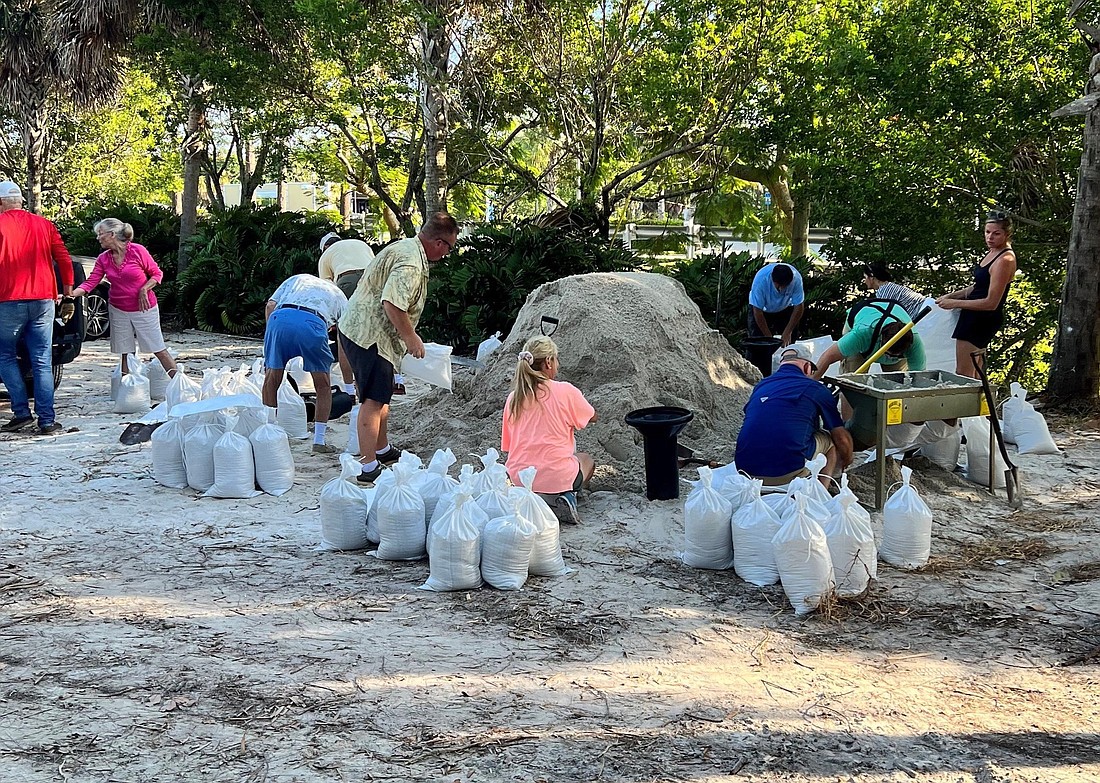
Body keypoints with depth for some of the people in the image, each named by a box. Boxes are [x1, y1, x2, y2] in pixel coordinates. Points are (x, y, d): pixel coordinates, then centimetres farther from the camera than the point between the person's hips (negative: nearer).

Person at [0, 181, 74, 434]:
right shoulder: (44, 225, 8)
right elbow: (65, 260, 8)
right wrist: (67, 289, 21)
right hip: (43, 300, 3)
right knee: (42, 361, 4)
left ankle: (21, 411, 2)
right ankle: (47, 420, 1)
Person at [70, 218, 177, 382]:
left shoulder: (137, 251, -12)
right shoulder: (103, 259, 2)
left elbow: (157, 273, -5)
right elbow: (90, 283, -4)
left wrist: (144, 290, -18)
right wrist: (70, 295, -17)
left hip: (143, 308, -4)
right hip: (118, 311, 4)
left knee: (159, 349, -4)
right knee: (125, 353, 7)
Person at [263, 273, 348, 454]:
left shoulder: (296, 279, 39)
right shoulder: (338, 295, 35)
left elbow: (270, 305, 20)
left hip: (280, 317, 1)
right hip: (313, 323, -1)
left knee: (272, 380, 17)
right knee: (323, 386, 15)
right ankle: (319, 441, 16)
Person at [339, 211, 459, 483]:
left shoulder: (405, 247, 15)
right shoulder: (411, 262, -20)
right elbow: (392, 303, -30)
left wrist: (408, 334, 25)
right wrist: (410, 337, -18)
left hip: (357, 328, 11)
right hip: (370, 336, -11)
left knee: (380, 397, 23)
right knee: (373, 401, -8)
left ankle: (383, 450, 37)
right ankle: (369, 469, -6)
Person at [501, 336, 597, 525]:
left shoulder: (513, 399, 4)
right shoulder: (565, 391, -7)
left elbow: (508, 445, 10)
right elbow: (592, 417, 12)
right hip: (557, 477, -4)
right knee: (587, 460, 31)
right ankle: (565, 498, 1)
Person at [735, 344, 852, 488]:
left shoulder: (760, 386, 21)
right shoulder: (816, 389, 8)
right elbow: (842, 438, 14)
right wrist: (846, 462, 36)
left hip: (745, 469, 5)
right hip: (787, 472, -5)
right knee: (830, 439, 21)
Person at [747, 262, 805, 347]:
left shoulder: (796, 278, -32)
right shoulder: (761, 279, -37)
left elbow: (799, 307, -23)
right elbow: (757, 311, -30)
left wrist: (787, 333, -26)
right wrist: (768, 336, -28)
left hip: (785, 309, 2)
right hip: (762, 309, -2)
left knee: (788, 343, -6)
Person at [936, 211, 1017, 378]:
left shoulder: (1005, 260, -21)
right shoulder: (992, 252, 9)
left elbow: (991, 303, -22)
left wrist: (955, 303, -16)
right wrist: (951, 295, 9)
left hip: (984, 318, -10)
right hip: (976, 317, 10)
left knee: (963, 375, -8)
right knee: (974, 375, 17)